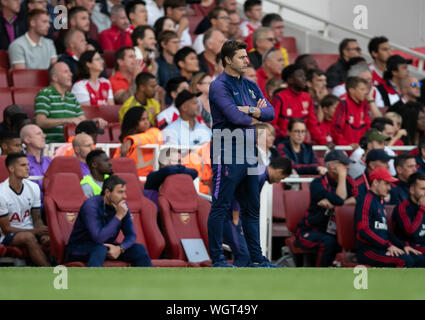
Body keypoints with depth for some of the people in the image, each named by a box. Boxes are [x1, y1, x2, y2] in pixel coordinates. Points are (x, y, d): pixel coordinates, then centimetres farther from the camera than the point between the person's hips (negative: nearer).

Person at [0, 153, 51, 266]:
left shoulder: (33, 187, 2)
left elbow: (37, 218, 8)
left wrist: (43, 234, -15)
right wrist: (35, 231, -21)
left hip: (29, 231, 5)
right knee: (28, 237, -36)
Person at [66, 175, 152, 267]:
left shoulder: (122, 206, -4)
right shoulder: (91, 205, -25)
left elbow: (131, 235, -3)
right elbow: (99, 238, -34)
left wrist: (120, 248, -25)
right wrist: (118, 217, -31)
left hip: (105, 246, 6)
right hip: (78, 250, -6)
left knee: (139, 249, -12)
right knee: (100, 249, -38)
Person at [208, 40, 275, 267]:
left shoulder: (250, 86, 16)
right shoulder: (219, 86, -9)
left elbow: (270, 112, 7)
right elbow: (235, 117, -20)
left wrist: (250, 110, -11)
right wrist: (257, 117, -2)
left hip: (249, 154, 9)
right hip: (227, 155, -9)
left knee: (251, 209, 12)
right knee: (221, 208, -5)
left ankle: (257, 259, 18)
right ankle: (217, 259, -2)